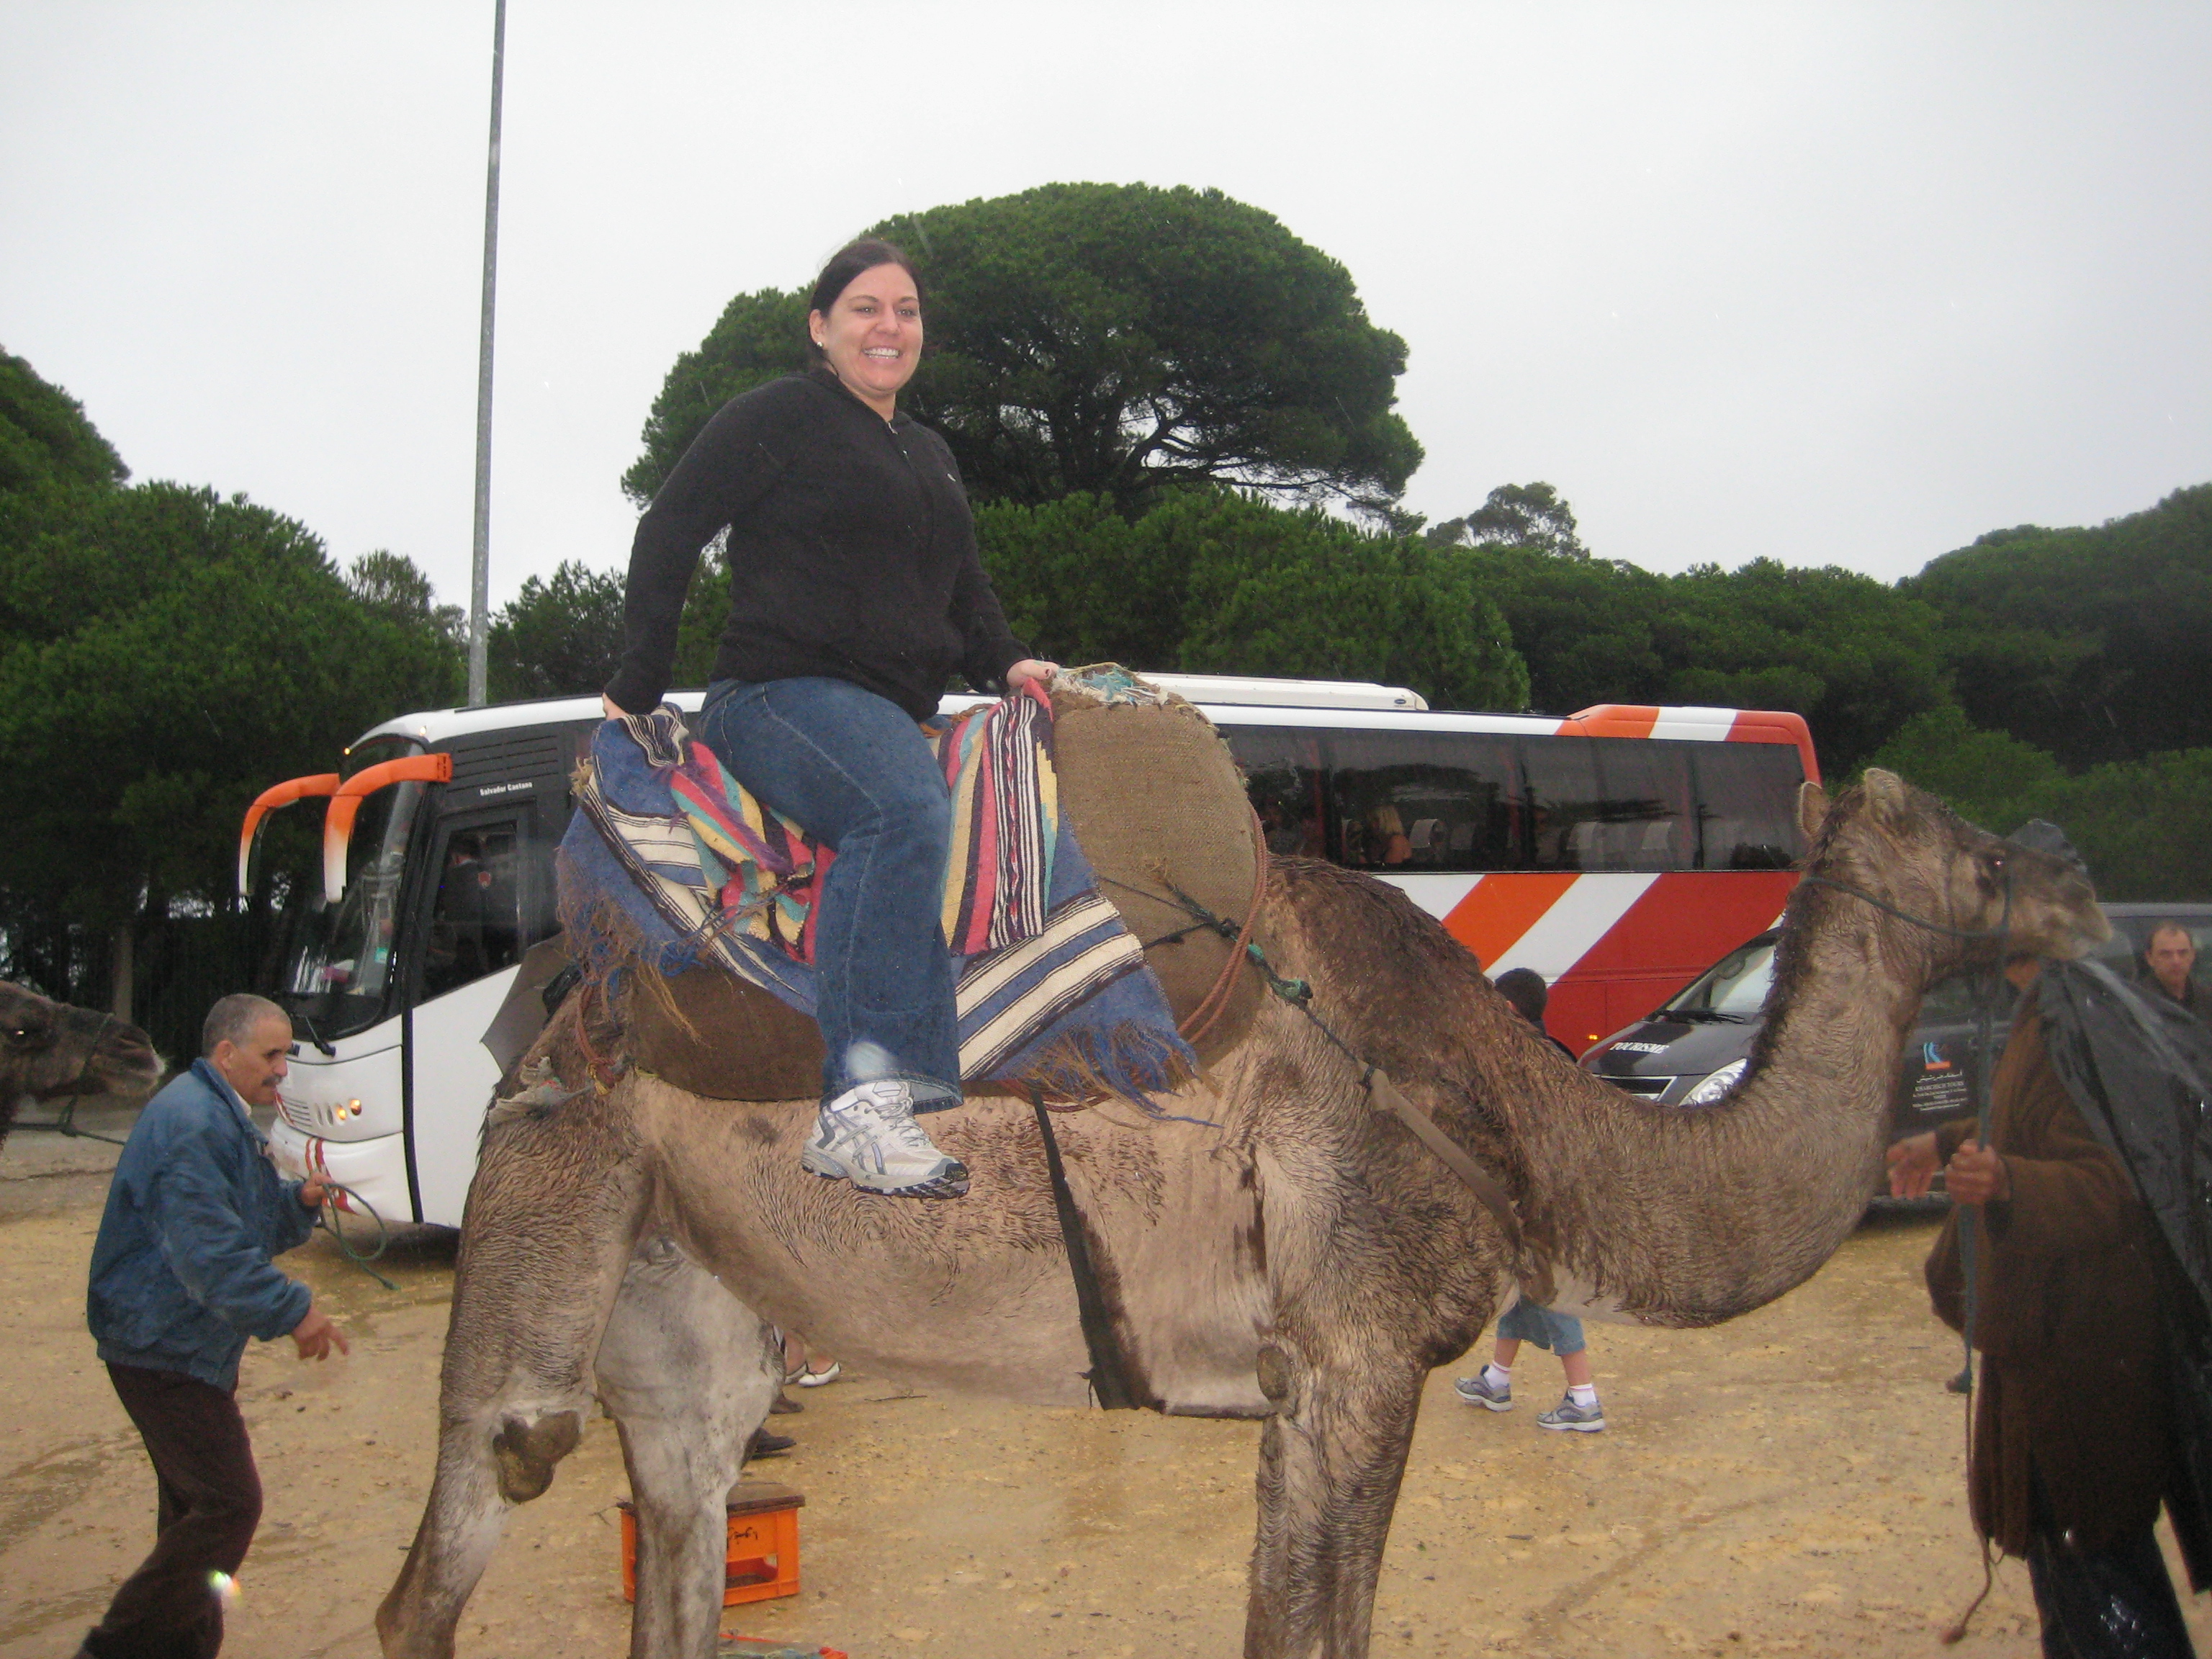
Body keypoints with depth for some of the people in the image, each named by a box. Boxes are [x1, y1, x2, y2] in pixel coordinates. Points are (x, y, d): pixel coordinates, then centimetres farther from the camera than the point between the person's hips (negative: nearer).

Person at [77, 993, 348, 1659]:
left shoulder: (226, 1120, 16)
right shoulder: (190, 1123, -20)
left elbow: (253, 1228, 21)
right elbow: (209, 1250, -27)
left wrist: (301, 1200, 2)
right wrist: (292, 1310, -25)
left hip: (193, 1347, 11)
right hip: (165, 1349, -11)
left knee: (195, 1507, 16)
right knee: (229, 1505, -10)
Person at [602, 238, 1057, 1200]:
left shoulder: (930, 457, 28)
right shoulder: (781, 417, 4)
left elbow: (962, 588, 33)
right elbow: (669, 533, 0)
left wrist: (1003, 663, 13)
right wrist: (639, 684, -5)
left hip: (887, 715, 8)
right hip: (782, 692, -8)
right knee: (910, 811, -34)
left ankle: (845, 1127, -8)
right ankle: (866, 1093, -41)